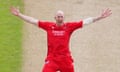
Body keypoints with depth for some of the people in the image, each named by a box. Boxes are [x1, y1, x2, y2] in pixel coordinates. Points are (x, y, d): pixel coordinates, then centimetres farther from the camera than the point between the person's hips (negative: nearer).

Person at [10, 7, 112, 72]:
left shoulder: (69, 26, 0)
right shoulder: (48, 26, 3)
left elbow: (85, 22, 0)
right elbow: (33, 20, 6)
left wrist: (100, 17, -5)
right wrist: (19, 15, 3)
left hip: (66, 59, 0)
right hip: (52, 59, 0)